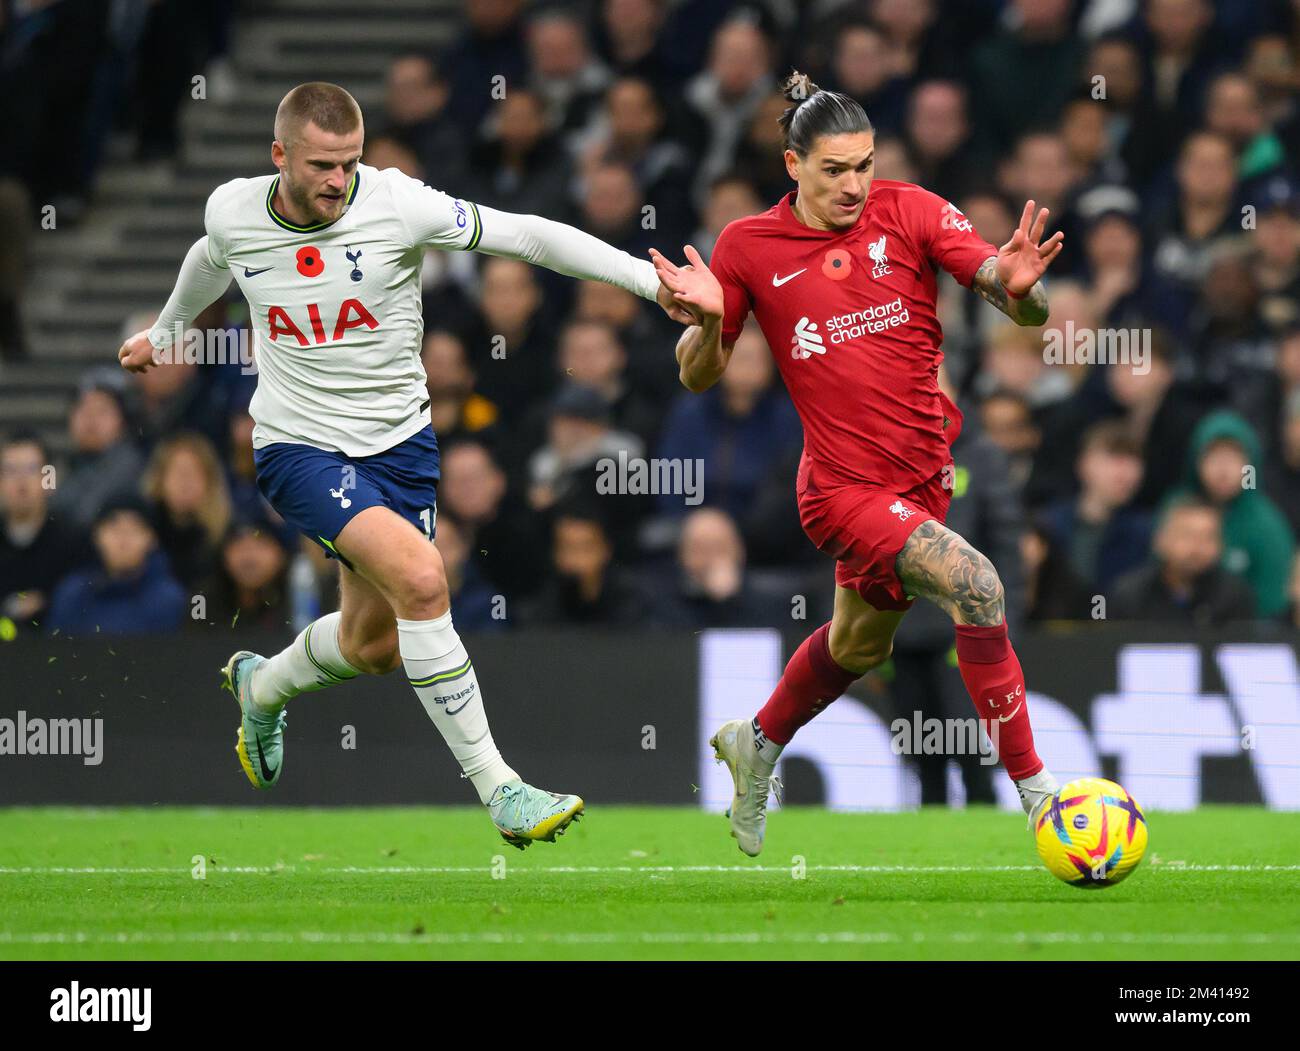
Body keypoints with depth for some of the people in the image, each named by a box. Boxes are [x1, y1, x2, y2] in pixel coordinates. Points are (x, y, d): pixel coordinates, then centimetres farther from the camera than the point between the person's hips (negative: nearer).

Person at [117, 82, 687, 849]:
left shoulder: (397, 204, -15)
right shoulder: (232, 213, -8)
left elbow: (526, 235, -17)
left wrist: (650, 280, -25)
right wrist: (164, 333, 37)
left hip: (400, 441, 2)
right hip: (298, 446, -2)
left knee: (374, 647, 10)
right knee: (419, 577, -26)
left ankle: (260, 686, 47)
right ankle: (498, 790, -19)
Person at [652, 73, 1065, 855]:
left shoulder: (908, 211, -6)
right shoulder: (748, 248, -7)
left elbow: (1027, 313, -12)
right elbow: (699, 378, 2)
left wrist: (1020, 284, -36)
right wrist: (708, 320, -20)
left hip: (925, 468, 5)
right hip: (847, 485, -5)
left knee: (859, 644, 25)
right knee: (973, 583, -27)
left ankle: (757, 746, 54)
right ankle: (1036, 792, -21)